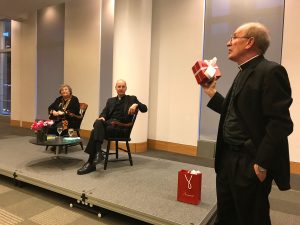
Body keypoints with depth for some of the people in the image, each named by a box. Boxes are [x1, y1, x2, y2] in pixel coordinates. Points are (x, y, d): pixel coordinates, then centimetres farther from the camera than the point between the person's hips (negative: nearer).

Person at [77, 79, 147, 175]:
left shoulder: (132, 99, 14)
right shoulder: (110, 100, 26)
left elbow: (144, 109, 3)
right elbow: (104, 113, 14)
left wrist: (136, 104, -18)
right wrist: (102, 117, -10)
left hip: (121, 127, -4)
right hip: (108, 123, 4)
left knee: (95, 131, -27)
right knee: (98, 122, -33)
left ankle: (91, 162, -26)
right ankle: (98, 152, -40)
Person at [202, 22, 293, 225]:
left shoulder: (271, 71, -14)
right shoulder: (243, 73, 15)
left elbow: (280, 123, -21)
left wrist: (262, 163, -21)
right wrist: (212, 93, 10)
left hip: (251, 164, -9)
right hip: (229, 159, 9)